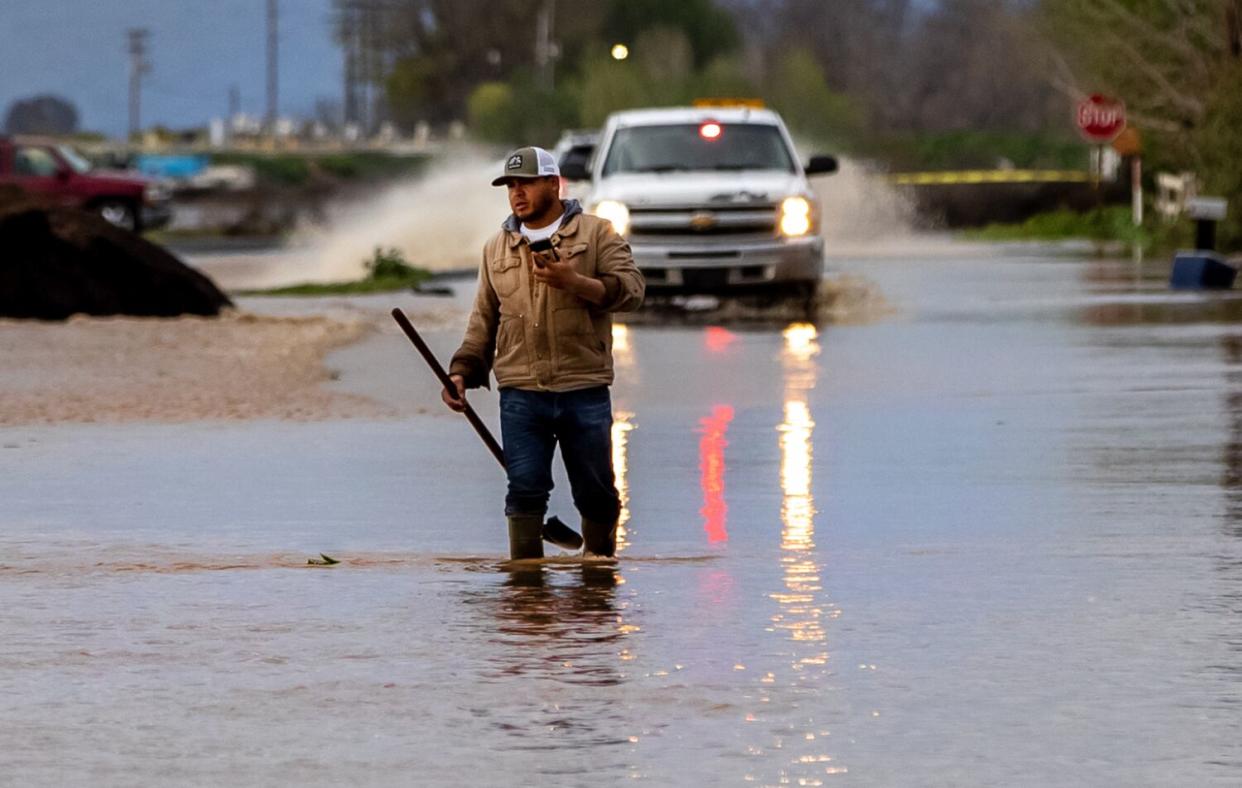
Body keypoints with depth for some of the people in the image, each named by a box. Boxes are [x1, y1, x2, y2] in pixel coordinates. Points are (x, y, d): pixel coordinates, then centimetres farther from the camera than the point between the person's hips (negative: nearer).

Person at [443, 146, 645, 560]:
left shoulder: (596, 234, 5)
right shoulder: (497, 249, 17)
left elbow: (631, 289, -7)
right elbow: (483, 320, 20)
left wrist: (573, 281, -20)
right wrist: (462, 370, 7)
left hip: (585, 390, -2)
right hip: (520, 393, 2)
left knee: (595, 491, 4)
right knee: (525, 489, -6)